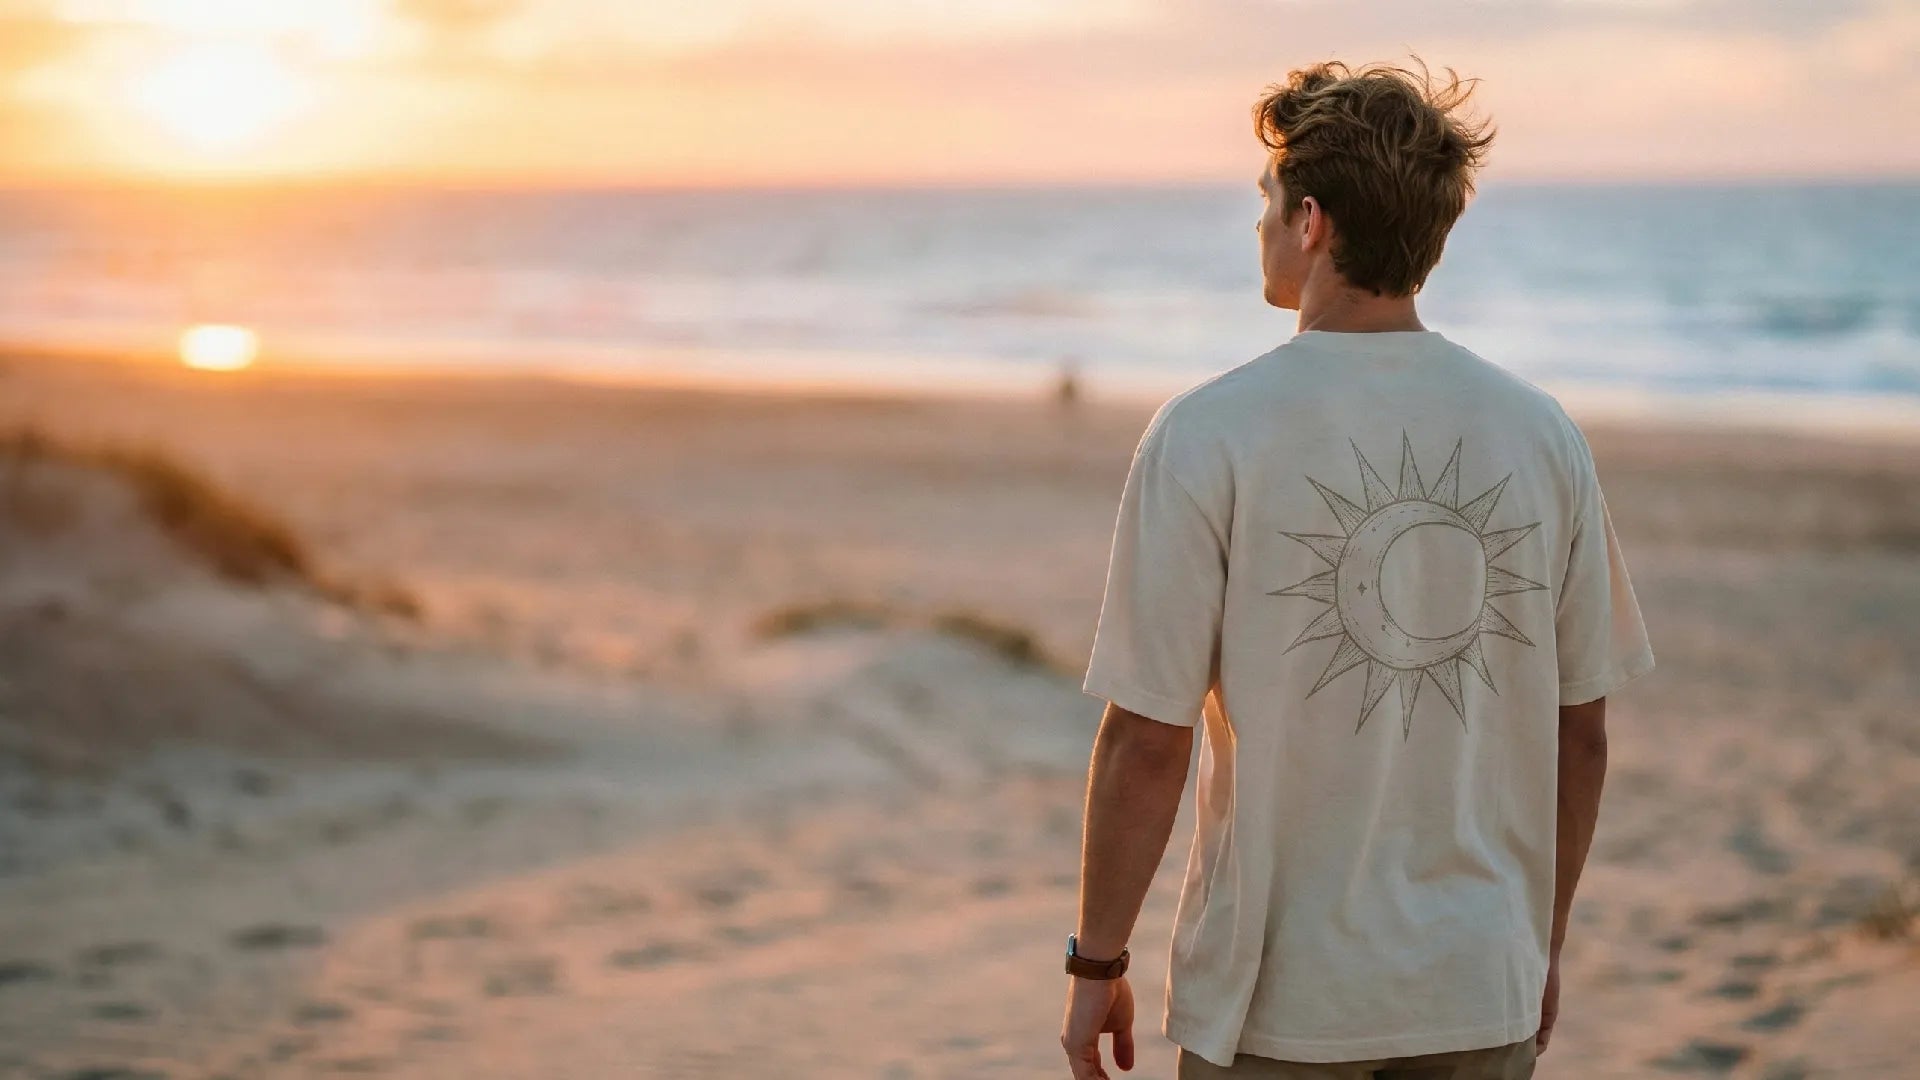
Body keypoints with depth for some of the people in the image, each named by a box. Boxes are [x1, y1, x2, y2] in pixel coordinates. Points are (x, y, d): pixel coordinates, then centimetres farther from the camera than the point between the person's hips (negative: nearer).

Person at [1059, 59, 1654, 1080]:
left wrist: (1097, 962, 0)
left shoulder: (1206, 436, -12)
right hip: (1482, 998, 3)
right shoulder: (1541, 433, 0)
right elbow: (1580, 735, 5)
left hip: (1277, 997, -3)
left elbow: (1147, 745, -11)